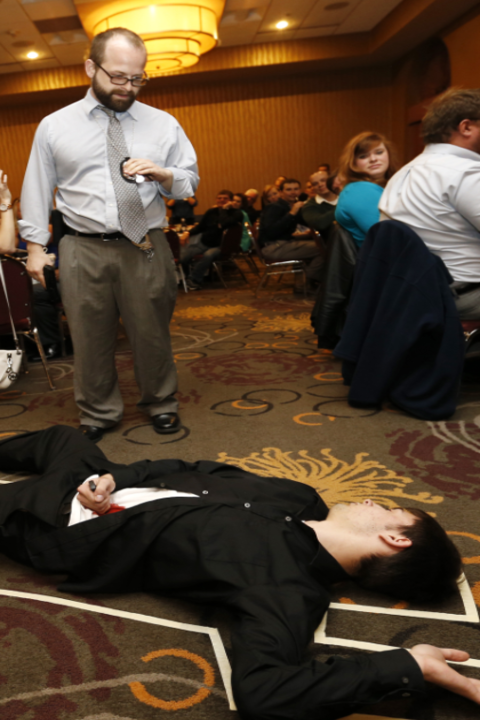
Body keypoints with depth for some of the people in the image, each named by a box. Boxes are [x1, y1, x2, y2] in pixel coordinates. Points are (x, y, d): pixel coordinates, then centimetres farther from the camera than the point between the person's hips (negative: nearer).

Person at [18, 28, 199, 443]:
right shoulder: (54, 126, 6)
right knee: (90, 339, 7)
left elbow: (190, 183, 9)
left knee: (152, 334, 9)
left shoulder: (164, 125, 7)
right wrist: (36, 245, 5)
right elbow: (38, 190, 10)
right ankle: (99, 414, 27)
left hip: (146, 249, 0)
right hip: (83, 251, 0)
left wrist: (162, 175, -12)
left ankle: (160, 405, 30)